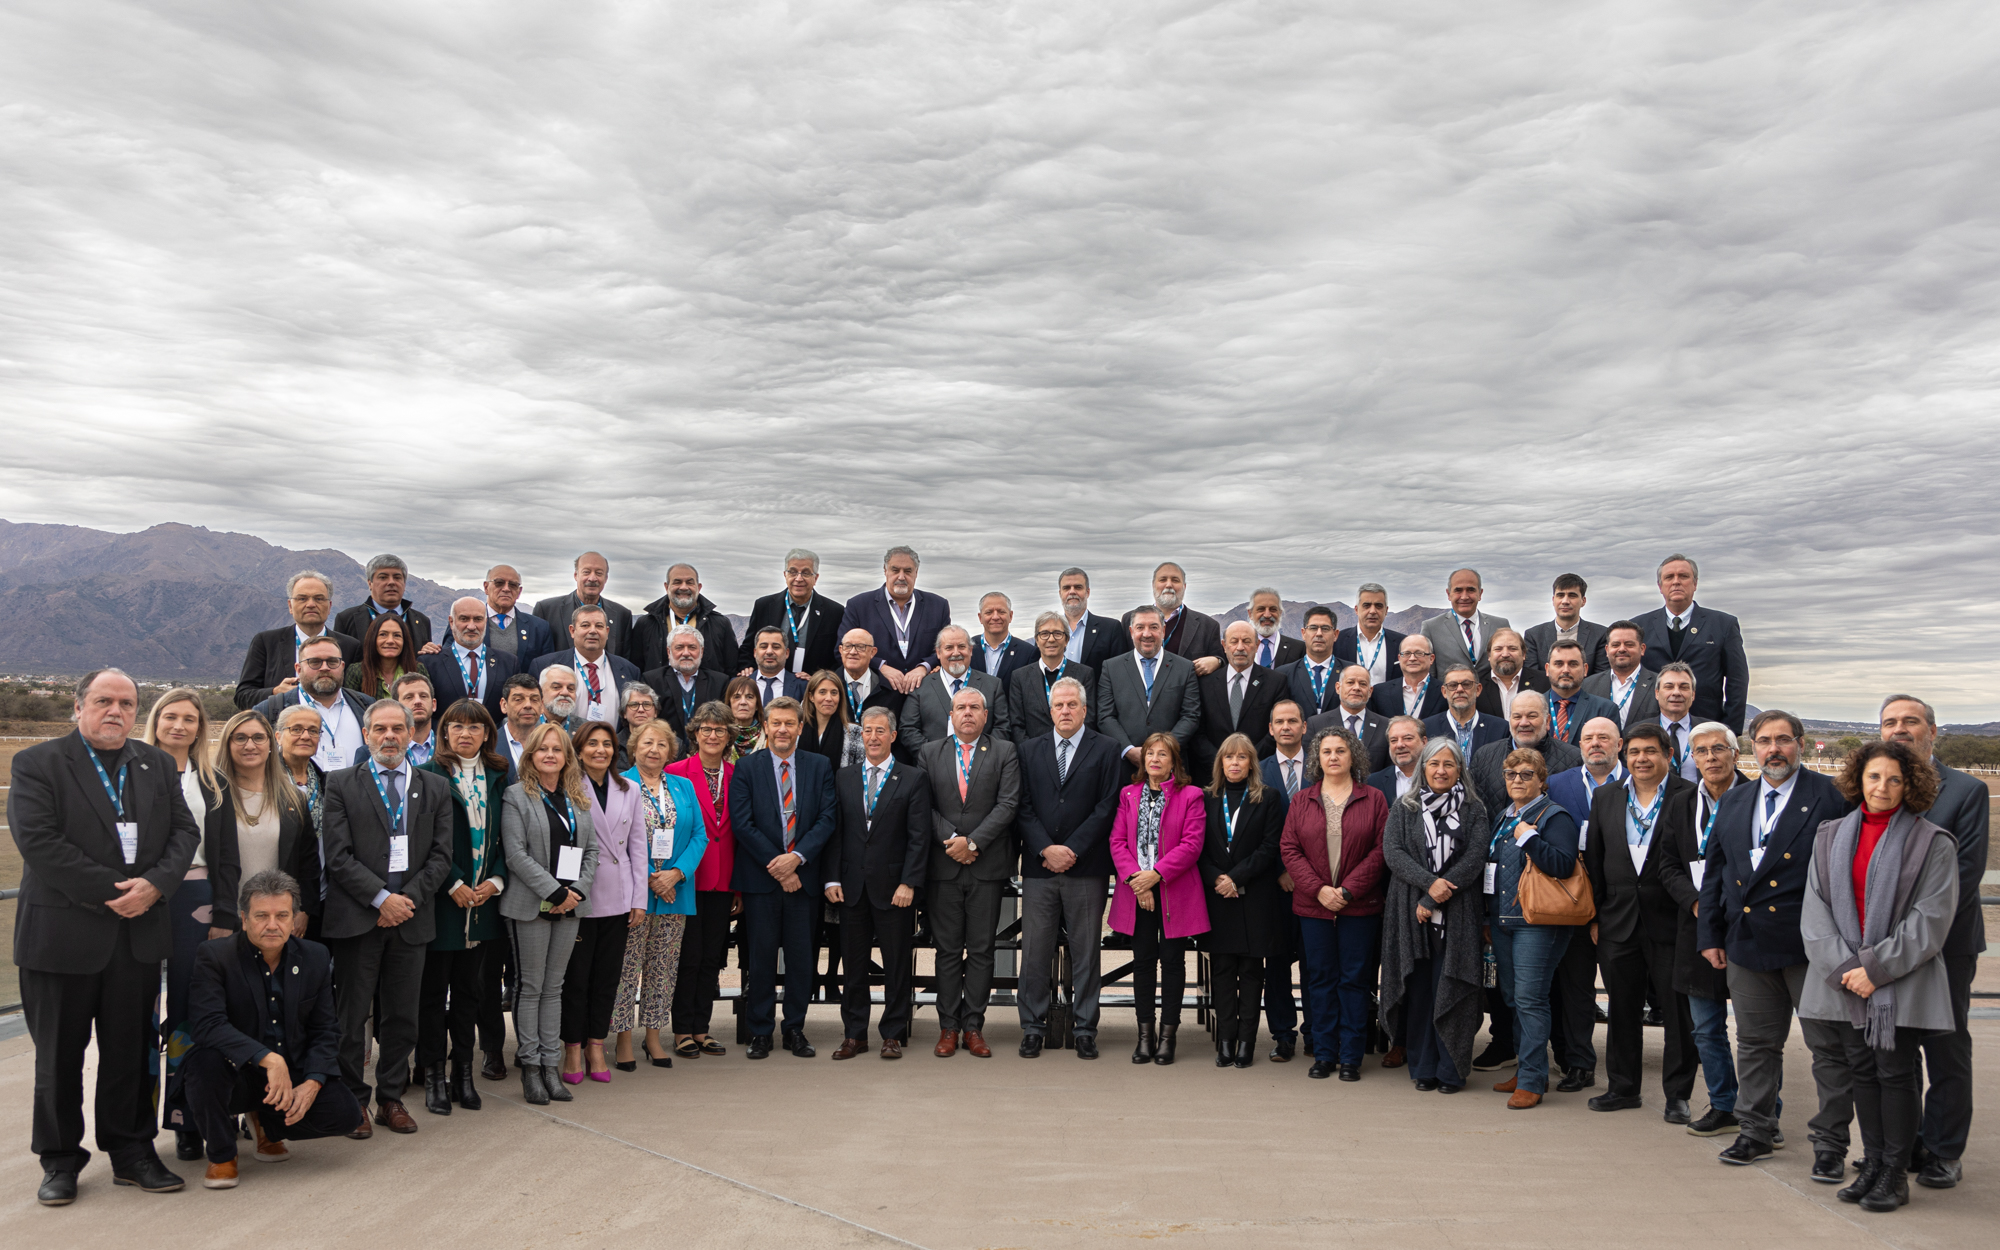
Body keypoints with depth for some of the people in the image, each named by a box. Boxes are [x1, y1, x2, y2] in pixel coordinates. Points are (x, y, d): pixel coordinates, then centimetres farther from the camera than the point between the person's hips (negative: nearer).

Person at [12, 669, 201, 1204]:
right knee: (59, 1054, 8)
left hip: (139, 935, 4)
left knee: (131, 1050, 10)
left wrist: (154, 884, -12)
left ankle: (132, 1151, 22)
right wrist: (109, 891, -17)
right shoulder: (36, 764, -3)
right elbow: (37, 839, -14)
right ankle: (60, 1161, 22)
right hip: (63, 934, -3)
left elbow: (184, 831, 6)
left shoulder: (158, 765, 12)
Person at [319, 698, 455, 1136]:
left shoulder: (435, 788, 10)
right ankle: (353, 1102, 15)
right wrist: (381, 898, -13)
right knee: (352, 1016, 3)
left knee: (402, 1016, 8)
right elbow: (338, 854, -5)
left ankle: (391, 1099, 20)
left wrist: (409, 897, -7)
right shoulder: (342, 784, 3)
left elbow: (441, 855, 6)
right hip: (358, 916, -2)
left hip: (411, 917, 2)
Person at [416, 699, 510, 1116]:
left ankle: (463, 1073, 19)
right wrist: (454, 885, -13)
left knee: (468, 989, 11)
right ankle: (434, 1076, 10)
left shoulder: (497, 778, 10)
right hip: (440, 899, -4)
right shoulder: (429, 776, -5)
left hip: (482, 900, 4)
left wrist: (496, 880, -3)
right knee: (434, 990, 1)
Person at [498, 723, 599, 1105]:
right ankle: (530, 1066, 8)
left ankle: (551, 1064, 13)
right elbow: (516, 853, -11)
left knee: (554, 987, 9)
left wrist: (578, 891, -6)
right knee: (529, 987, 1)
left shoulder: (579, 799, 13)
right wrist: (554, 891, -15)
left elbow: (592, 848, 10)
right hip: (531, 904, -4)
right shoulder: (516, 796, -3)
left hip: (569, 905, 5)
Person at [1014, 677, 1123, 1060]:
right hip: (1039, 867, 2)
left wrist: (1072, 850, -10)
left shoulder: (1105, 749, 4)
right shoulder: (1030, 750, 12)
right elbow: (1023, 807, 5)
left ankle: (1084, 1029, 13)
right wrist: (1046, 849, -8)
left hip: (1086, 868, -2)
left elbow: (1107, 806, -3)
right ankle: (1033, 1028, 13)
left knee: (1086, 952, 4)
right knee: (1035, 952, 4)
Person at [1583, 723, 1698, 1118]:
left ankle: (1677, 1093, 15)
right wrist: (1595, 916, 8)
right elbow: (1594, 860, 11)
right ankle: (1623, 1087, 24)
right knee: (1621, 1010, 12)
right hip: (1619, 922, 4)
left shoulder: (1689, 797, -4)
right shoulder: (1605, 797, 9)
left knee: (1679, 1011, 3)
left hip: (1670, 920, -4)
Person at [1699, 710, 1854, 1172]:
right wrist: (1710, 935, 10)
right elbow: (1714, 872, 14)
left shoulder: (1827, 797, -4)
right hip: (1748, 943, 5)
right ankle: (1756, 1132, 25)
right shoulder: (1733, 803, 12)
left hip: (1811, 944, -5)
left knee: (1829, 1046, 3)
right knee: (1755, 1043, 13)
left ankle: (1831, 1142, 14)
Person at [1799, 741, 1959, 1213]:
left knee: (1896, 1072, 0)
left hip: (1903, 980, -4)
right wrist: (1842, 966, -9)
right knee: (1861, 1070, 9)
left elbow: (1930, 918, -9)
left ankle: (1895, 1172, 12)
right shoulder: (1831, 836, 8)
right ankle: (1872, 1164, 19)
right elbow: (1815, 909, 4)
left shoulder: (1931, 843, -4)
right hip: (1845, 978, 4)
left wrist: (1877, 968, -14)